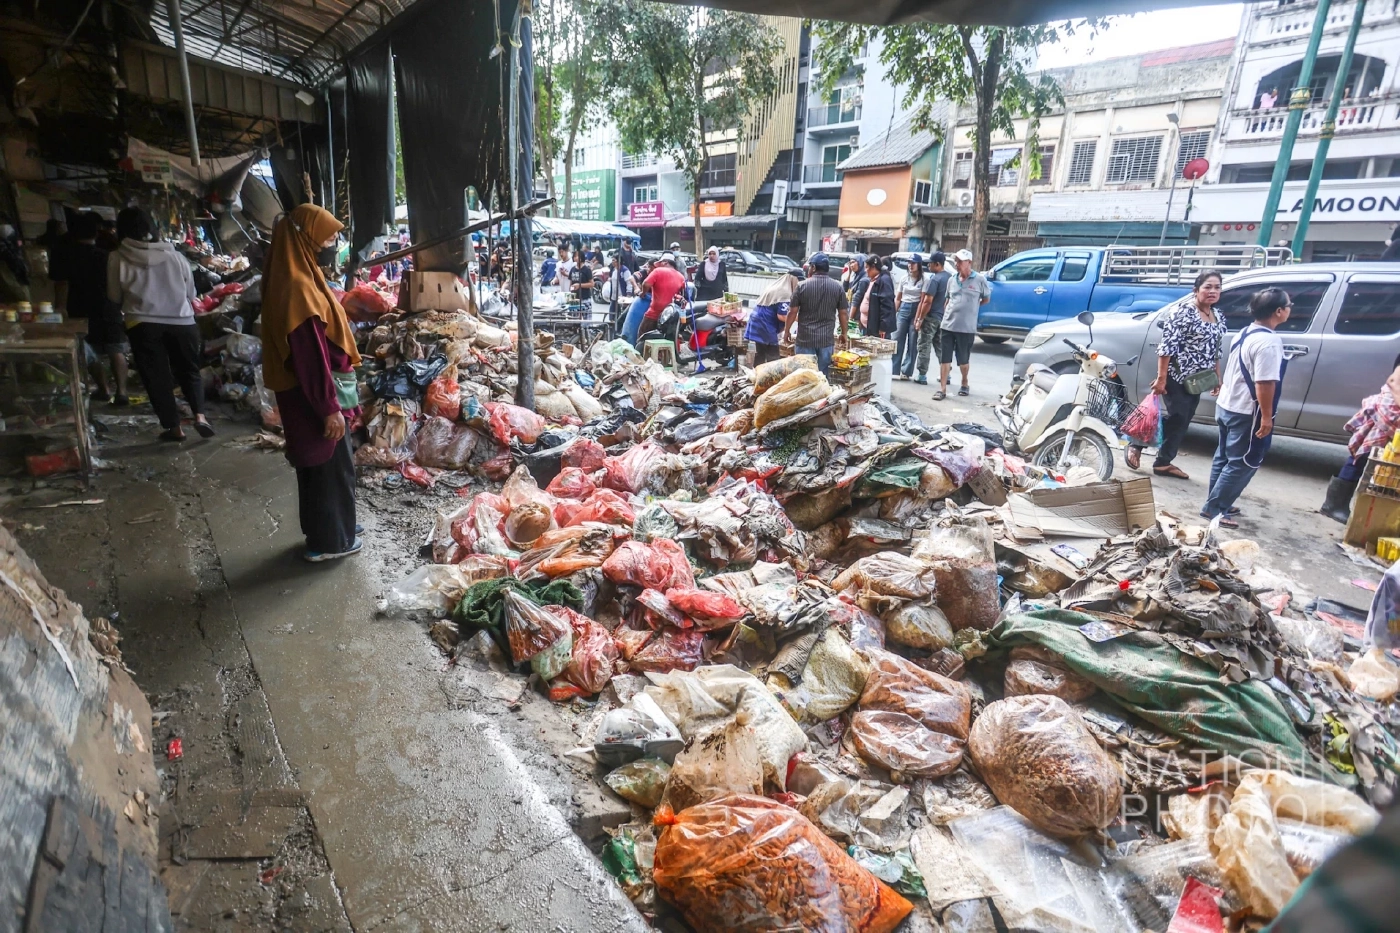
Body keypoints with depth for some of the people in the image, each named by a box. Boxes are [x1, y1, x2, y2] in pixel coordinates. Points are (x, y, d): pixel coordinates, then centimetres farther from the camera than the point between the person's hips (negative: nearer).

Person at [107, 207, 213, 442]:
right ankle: (200, 415, -5)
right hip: (182, 322, 2)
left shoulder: (118, 258, 0)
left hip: (143, 325, -2)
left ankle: (174, 427, 9)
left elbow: (114, 296, 8)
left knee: (157, 376, 7)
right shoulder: (174, 255, 5)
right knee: (190, 371, 15)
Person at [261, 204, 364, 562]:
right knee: (329, 464, 3)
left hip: (313, 392, 10)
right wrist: (329, 407, -22)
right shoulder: (296, 285, -22)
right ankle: (330, 540, 17)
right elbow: (310, 355, -24)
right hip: (313, 396, -10)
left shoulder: (294, 276, 10)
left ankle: (328, 527, 35)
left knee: (319, 462, 20)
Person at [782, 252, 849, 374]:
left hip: (805, 338, -2)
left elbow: (792, 312, -3)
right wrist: (843, 333, 16)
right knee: (824, 374, 8)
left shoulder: (802, 286, -5)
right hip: (827, 338, 2)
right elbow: (843, 313, 4)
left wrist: (786, 331, 9)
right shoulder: (837, 287, 1)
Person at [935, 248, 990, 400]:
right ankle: (942, 389, 4)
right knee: (944, 358, 0)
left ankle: (964, 384, 30)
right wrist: (946, 314, 10)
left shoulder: (980, 279, -4)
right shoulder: (951, 279, 8)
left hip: (966, 327, -3)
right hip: (947, 325, 3)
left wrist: (971, 308, 9)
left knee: (963, 359, 9)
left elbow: (986, 299, 8)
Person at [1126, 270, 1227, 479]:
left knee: (1183, 421, 9)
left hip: (1196, 379, 8)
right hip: (1176, 375, -8)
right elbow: (1167, 346, -17)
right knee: (1175, 417, -6)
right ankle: (1136, 445, 12)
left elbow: (1215, 350, 18)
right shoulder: (1182, 311, -13)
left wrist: (1217, 377, 17)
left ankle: (1163, 463, 16)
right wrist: (1161, 378, -20)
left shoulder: (1218, 317, 11)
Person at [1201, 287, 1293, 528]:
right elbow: (1264, 383, -24)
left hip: (1226, 405, 9)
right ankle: (1214, 508, 2)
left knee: (1224, 457, 18)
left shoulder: (1245, 333, 8)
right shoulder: (1269, 342, -21)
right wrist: (1267, 416, -19)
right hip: (1246, 412, -9)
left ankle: (1217, 502, 28)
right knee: (1243, 463, -1)